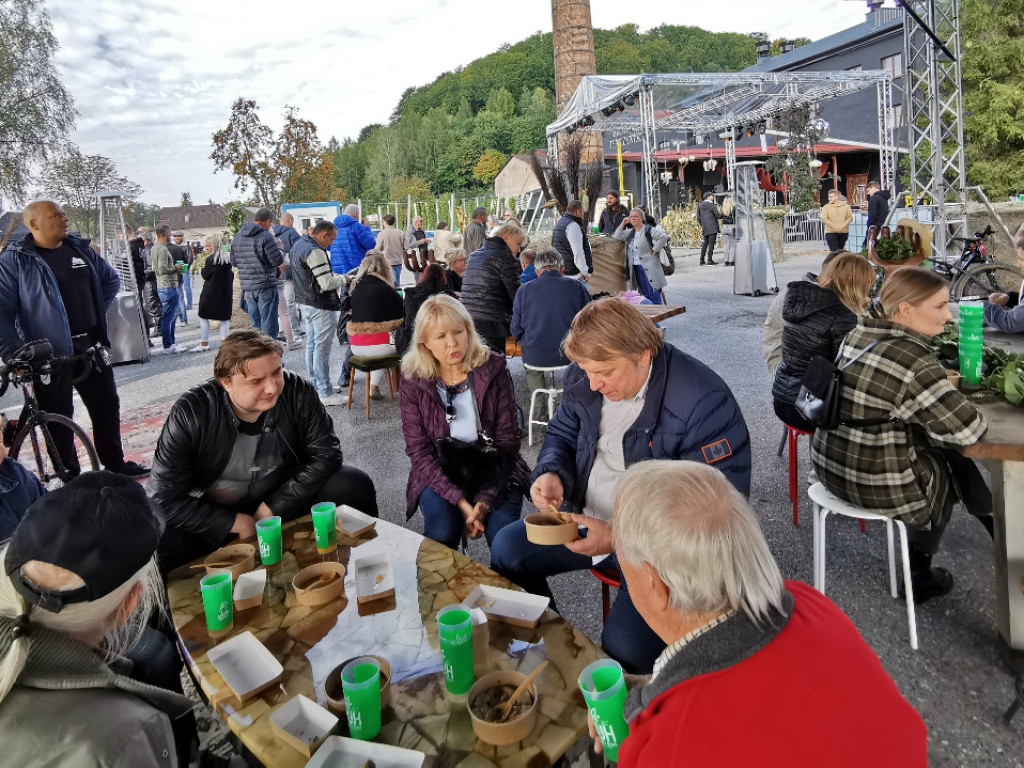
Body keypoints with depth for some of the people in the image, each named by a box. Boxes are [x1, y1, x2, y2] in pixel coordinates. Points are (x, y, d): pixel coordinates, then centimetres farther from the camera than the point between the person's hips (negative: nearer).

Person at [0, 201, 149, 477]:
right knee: (59, 418, 5)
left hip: (91, 346, 6)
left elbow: (111, 279, 22)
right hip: (49, 354, -5)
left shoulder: (80, 249, 7)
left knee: (107, 406, 13)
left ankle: (115, 464, 28)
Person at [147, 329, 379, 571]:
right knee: (155, 541, -30)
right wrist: (236, 523, -22)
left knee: (355, 486, -20)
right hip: (217, 516, -1)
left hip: (284, 502, 2)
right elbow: (163, 498, -20)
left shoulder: (298, 392, -17)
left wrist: (274, 507, -19)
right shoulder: (189, 414, -22)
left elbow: (326, 453, -13)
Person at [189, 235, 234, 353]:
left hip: (211, 293, -6)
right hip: (226, 292, 6)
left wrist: (202, 268, 9)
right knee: (225, 318, 7)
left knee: (203, 317, 5)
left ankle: (204, 343, 6)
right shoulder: (228, 258, 7)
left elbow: (205, 275, -9)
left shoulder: (211, 259, -13)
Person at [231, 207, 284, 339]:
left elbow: (233, 261, 15)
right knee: (269, 326, -3)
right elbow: (277, 260, -13)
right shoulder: (265, 236, -13)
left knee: (255, 325, 15)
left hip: (247, 287, 7)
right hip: (266, 286, -7)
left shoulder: (238, 237, 11)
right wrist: (280, 250, 6)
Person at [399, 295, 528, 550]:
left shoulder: (492, 369, -7)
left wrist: (485, 501, -20)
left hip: (493, 469, 0)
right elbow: (418, 450, -8)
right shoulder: (413, 381, -7)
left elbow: (507, 441, -8)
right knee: (442, 532, -27)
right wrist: (461, 501, -21)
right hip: (440, 473, 0)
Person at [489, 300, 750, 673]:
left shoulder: (704, 401, -27)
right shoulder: (584, 379, -5)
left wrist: (618, 538, -32)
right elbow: (562, 433, 15)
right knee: (506, 550, 3)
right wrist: (550, 473, -11)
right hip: (588, 518, 7)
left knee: (624, 644, -26)